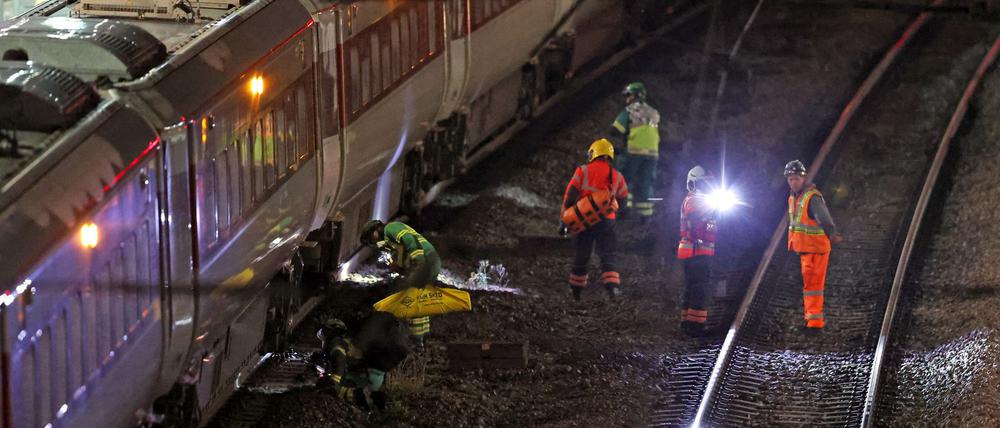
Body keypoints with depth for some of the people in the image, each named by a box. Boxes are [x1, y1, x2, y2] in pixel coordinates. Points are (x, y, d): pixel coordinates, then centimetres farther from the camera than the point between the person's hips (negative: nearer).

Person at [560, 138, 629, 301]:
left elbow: (569, 197, -3)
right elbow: (623, 198, 15)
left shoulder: (582, 171, -1)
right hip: (606, 222, 0)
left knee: (581, 256, 12)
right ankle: (612, 286, -20)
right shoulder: (617, 177, 6)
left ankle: (576, 289, 21)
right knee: (608, 256, 0)